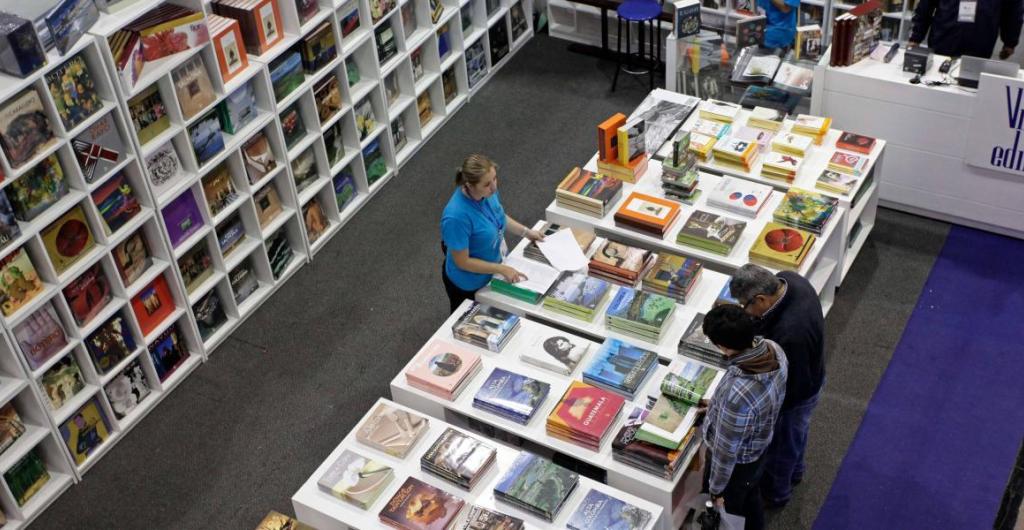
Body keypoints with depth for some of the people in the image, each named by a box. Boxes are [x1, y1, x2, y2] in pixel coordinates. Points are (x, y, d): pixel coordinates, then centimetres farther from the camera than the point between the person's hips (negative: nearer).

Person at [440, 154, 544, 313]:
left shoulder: (488, 190, -18)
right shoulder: (456, 216, -39)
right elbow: (462, 262, -28)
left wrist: (526, 232, -1)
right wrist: (502, 269, -25)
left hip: (490, 270, 6)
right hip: (468, 283, -6)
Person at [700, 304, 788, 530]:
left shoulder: (737, 394, -46)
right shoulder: (774, 349, -22)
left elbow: (726, 451, -28)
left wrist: (716, 489, -11)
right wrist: (718, 404, 16)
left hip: (736, 463, -7)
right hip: (758, 448, 7)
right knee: (751, 499, 34)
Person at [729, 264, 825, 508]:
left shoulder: (789, 335, -47)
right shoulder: (787, 279, -23)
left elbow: (790, 389, -31)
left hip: (795, 396, -8)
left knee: (782, 444, 23)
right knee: (796, 431, 35)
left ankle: (775, 492, 52)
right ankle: (794, 471, 64)